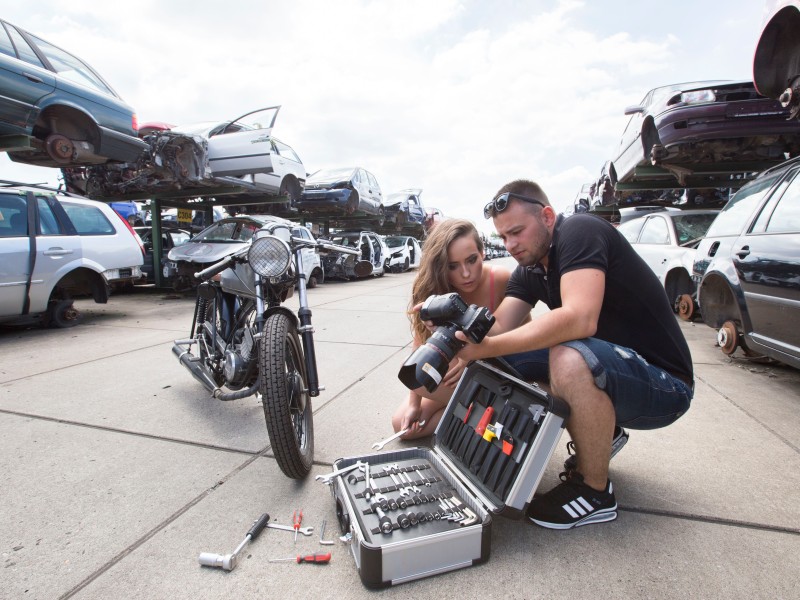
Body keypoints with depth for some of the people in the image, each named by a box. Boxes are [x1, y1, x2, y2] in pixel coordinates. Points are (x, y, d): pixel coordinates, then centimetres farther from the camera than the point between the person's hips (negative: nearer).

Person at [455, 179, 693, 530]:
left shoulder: (579, 231, -19)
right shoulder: (529, 271, 6)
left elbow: (579, 319, -35)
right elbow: (499, 327, -6)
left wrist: (488, 348, -36)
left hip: (664, 385, -8)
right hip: (602, 371, 8)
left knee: (569, 359, -37)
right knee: (502, 361, -2)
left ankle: (595, 491, -11)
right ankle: (600, 434, 14)